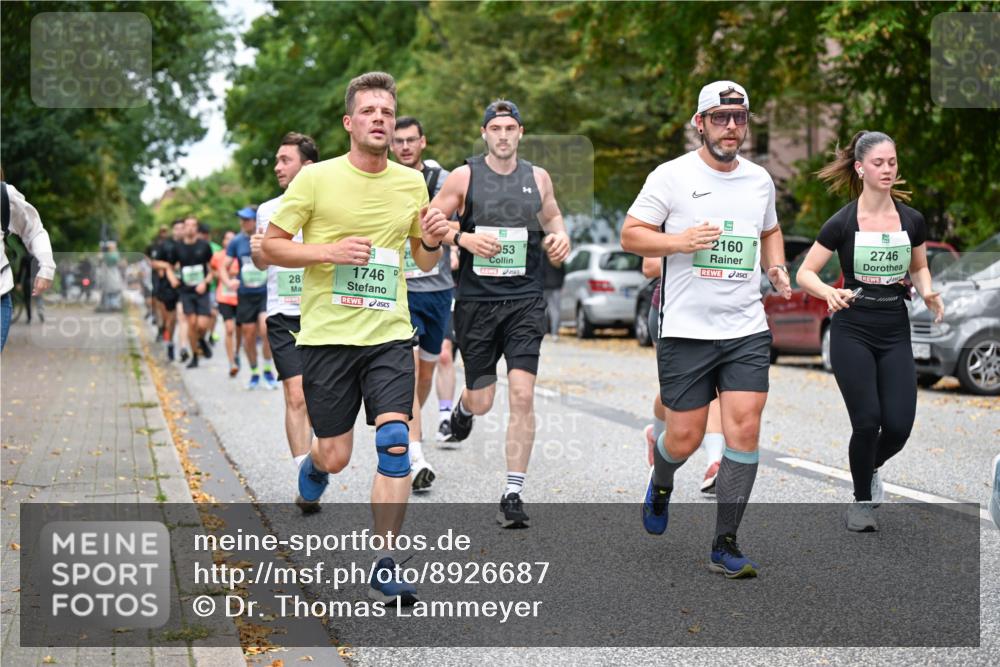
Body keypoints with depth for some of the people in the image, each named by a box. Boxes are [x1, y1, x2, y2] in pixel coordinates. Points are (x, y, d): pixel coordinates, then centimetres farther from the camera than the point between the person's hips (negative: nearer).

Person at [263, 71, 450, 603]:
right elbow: (271, 245, -1)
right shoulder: (316, 178, -3)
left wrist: (431, 240, -4)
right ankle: (310, 471, 43)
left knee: (395, 444, -13)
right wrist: (328, 250, -16)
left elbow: (424, 262, 19)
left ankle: (384, 570, -5)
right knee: (335, 457, 4)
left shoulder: (411, 183, 8)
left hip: (389, 334, 2)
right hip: (327, 335, -2)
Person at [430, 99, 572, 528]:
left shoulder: (538, 178, 8)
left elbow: (552, 218, 24)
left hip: (525, 301, 1)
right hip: (476, 300, -1)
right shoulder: (464, 177, 0)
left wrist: (559, 237, 2)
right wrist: (463, 238, -16)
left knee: (522, 396, -11)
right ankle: (463, 408, 46)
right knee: (482, 401, 6)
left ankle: (513, 494, -4)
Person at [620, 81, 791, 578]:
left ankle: (724, 547, 3)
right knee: (684, 438, 1)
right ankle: (661, 482, 39)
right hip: (686, 331, -3)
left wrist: (777, 268, 10)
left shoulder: (760, 179, 11)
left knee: (745, 430, -7)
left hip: (747, 331, 3)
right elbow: (630, 235, -3)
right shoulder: (672, 175, -3)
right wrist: (680, 241, -19)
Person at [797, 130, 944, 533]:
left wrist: (927, 293, -4)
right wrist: (829, 293, -25)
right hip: (853, 332, -3)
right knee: (867, 422, -10)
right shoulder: (842, 223, -8)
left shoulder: (912, 220, 1)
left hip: (895, 333, 3)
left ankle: (870, 468, 29)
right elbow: (805, 273, -5)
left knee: (899, 426, -6)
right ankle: (861, 500, 15)